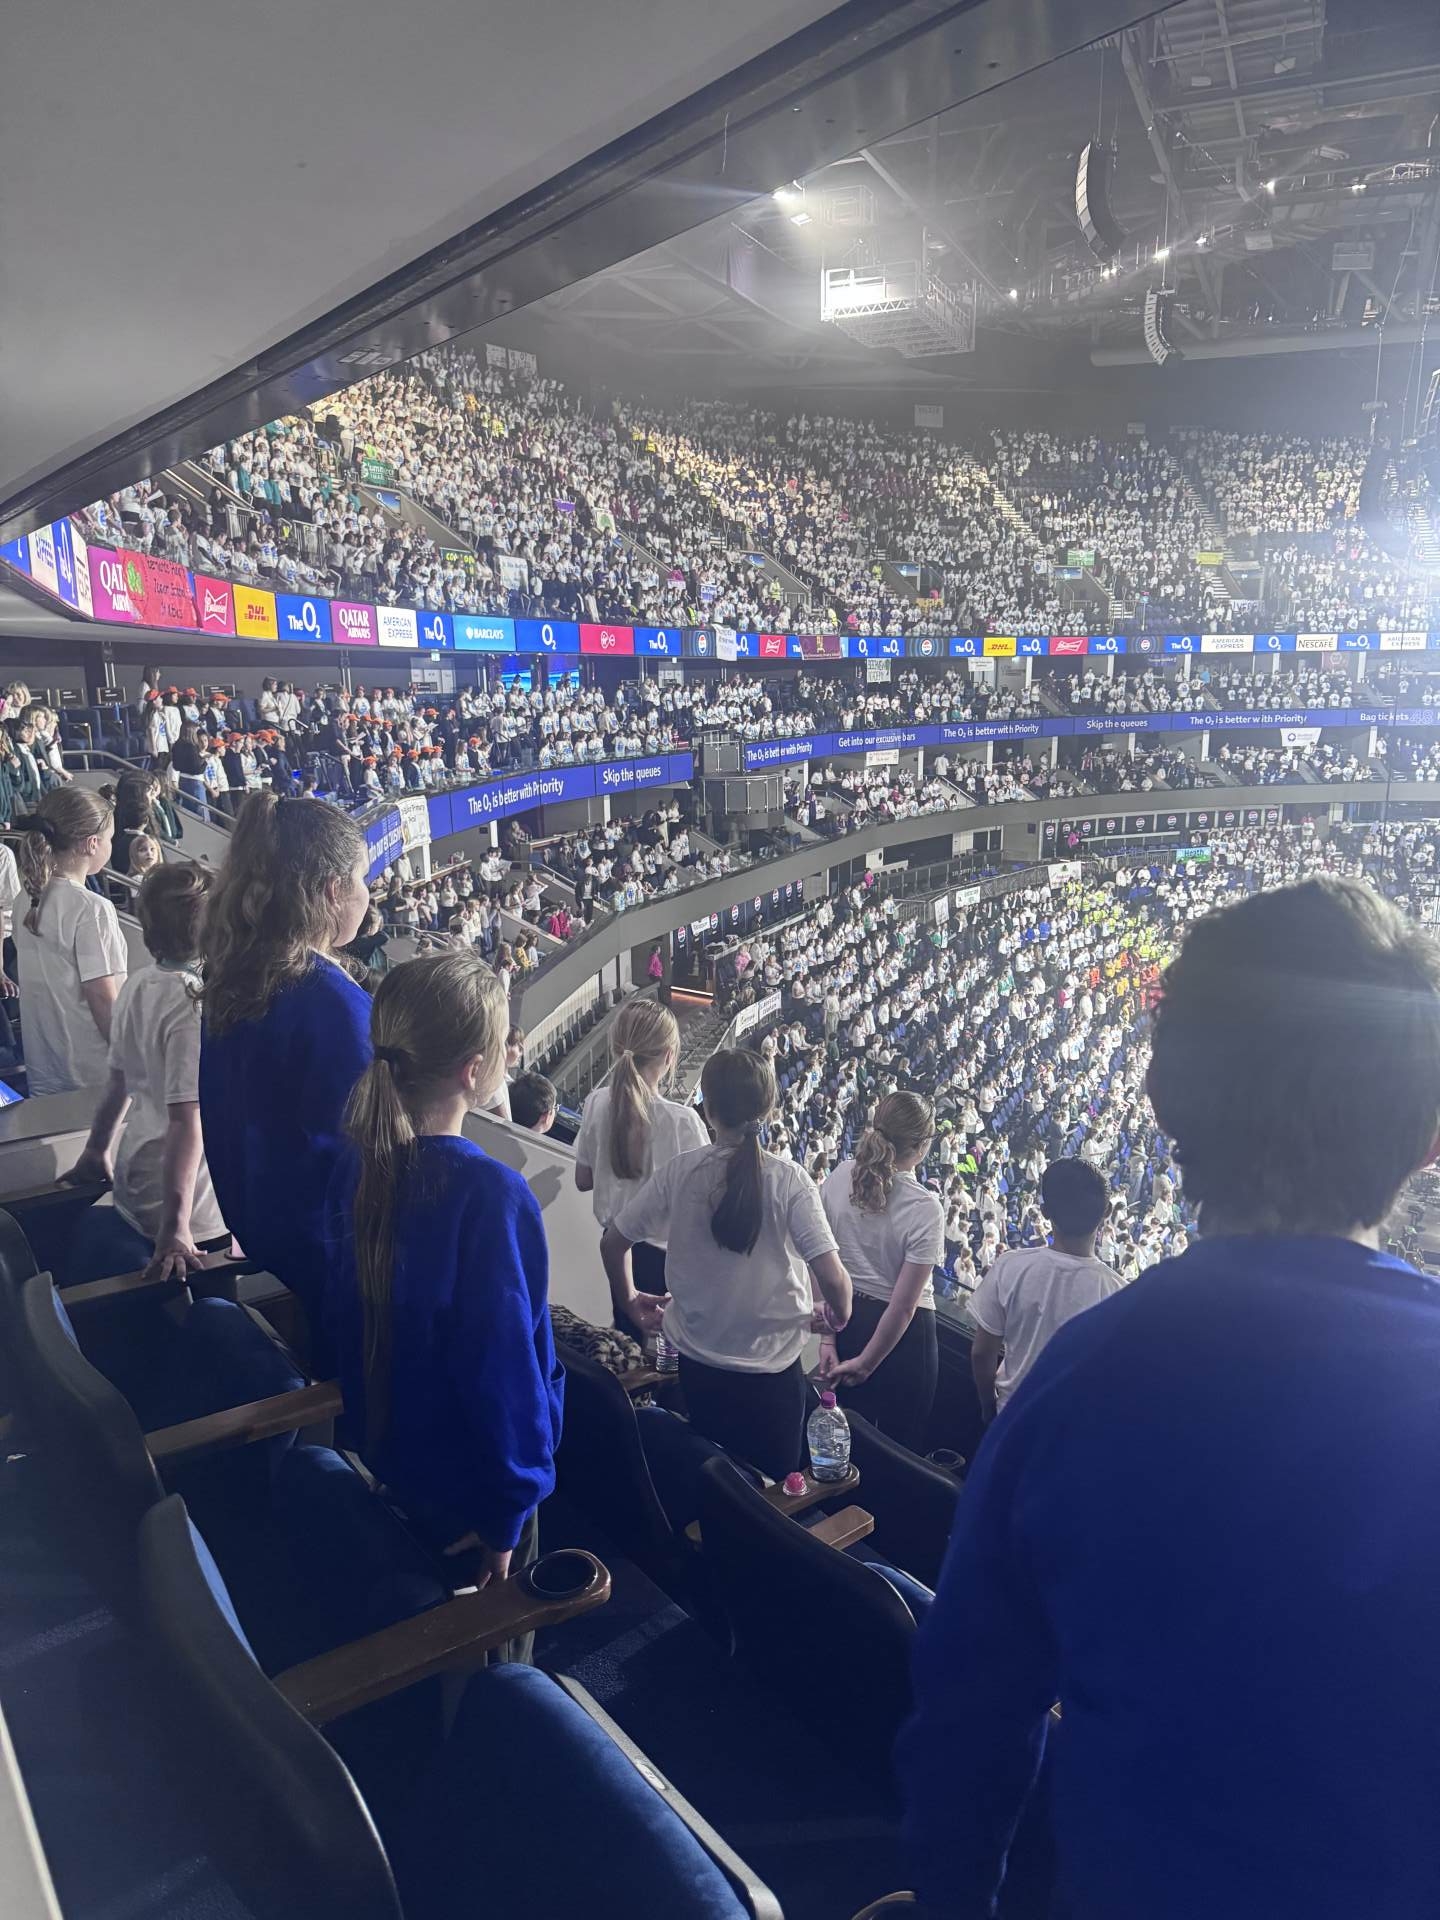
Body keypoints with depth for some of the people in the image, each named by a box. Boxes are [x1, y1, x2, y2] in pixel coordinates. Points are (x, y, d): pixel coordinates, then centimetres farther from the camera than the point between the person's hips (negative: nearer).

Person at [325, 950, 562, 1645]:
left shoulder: (357, 1164, -10)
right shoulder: (490, 1194, -33)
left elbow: (345, 1315, 3)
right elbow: (502, 1363, -28)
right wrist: (506, 1512, -14)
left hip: (385, 1454, 7)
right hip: (466, 1485, -7)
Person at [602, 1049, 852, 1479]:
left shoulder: (677, 1173, -11)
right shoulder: (789, 1180, -16)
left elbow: (613, 1242, -2)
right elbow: (832, 1278, -19)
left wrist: (629, 1302, 16)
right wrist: (841, 1316, 3)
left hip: (697, 1359, 2)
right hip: (772, 1363, -2)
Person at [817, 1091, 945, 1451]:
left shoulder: (839, 1178, -11)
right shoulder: (925, 1209, -23)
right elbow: (903, 1306, -21)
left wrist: (827, 1337, -1)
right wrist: (865, 1365, -10)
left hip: (845, 1317, 5)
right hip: (902, 1332, -4)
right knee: (900, 1444, 19)